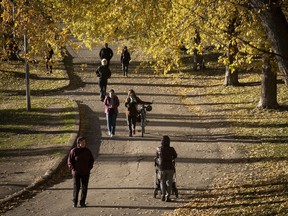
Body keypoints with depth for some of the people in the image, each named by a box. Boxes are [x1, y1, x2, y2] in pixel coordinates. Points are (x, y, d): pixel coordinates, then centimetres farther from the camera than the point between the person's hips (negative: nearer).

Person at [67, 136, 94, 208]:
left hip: (85, 173, 3)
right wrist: (73, 169, -8)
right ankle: (75, 202, 9)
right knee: (76, 188, -2)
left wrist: (89, 168, 3)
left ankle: (82, 202, 11)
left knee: (84, 188, 3)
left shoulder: (87, 151, 1)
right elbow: (69, 161, -1)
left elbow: (91, 160, 13)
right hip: (76, 173, -3)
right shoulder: (74, 151, -8)